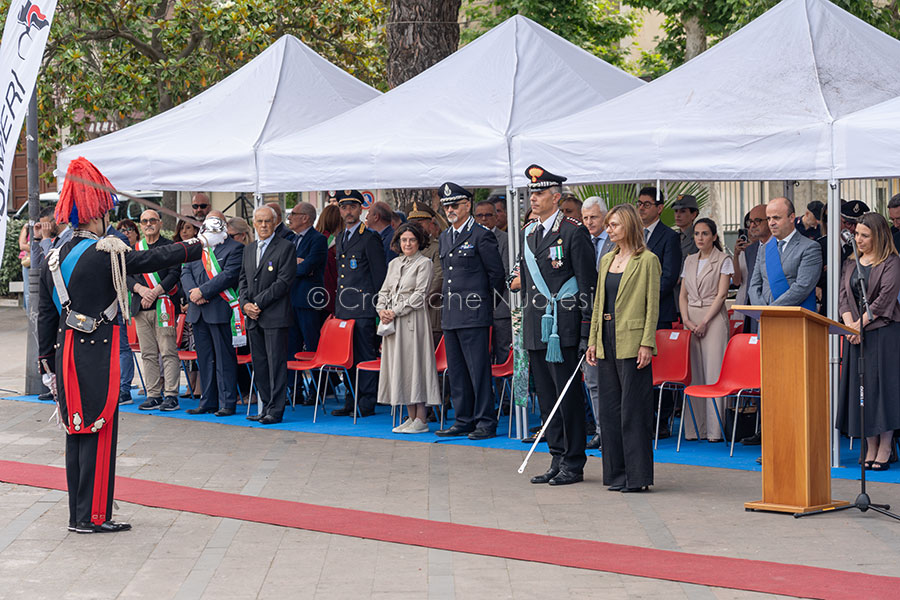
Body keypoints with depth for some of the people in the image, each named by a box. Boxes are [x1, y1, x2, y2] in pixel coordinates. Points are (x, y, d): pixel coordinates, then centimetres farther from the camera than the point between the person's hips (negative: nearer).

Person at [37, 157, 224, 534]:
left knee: (76, 432, 12)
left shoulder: (54, 259, 9)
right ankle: (93, 517, 0)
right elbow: (155, 259, -10)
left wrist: (47, 364, 17)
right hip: (97, 354, -8)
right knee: (99, 432, -2)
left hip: (66, 352, 8)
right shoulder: (106, 253, -13)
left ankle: (78, 514, 18)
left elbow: (45, 315, 12)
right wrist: (202, 243, 0)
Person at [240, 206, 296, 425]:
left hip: (275, 316, -7)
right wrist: (245, 304, -1)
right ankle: (266, 407, 16)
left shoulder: (286, 247, -4)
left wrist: (259, 303, -13)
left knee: (276, 363, -6)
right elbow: (243, 280, 18)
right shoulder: (248, 249, 17)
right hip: (253, 317, 7)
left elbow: (284, 281, -11)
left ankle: (275, 410, -4)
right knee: (259, 364, 9)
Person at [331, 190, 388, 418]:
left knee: (365, 356, -5)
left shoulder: (370, 238, -6)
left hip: (363, 308, -8)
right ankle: (350, 402, 16)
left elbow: (379, 276, -8)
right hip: (344, 308, 8)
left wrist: (378, 305, -10)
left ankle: (367, 404, -2)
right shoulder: (341, 237, 18)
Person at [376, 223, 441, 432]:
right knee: (398, 365, 5)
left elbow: (419, 295, -10)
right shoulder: (394, 263, 18)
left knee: (414, 362, -8)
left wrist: (395, 311, -13)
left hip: (413, 319, -7)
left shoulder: (424, 263, -2)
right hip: (392, 321, 7)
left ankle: (421, 419, -5)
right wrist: (381, 310, -2)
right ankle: (411, 417, 11)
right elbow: (384, 291, 18)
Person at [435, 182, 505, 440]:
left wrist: (480, 298, 2)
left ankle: (485, 422, -1)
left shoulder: (481, 236, -7)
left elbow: (496, 273, -5)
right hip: (451, 315, 8)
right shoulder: (445, 237, 16)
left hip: (474, 315, -8)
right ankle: (463, 421, 17)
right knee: (456, 372, 10)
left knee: (479, 370, -6)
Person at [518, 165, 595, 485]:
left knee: (569, 397, -3)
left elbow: (587, 285, -9)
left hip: (563, 328, -7)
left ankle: (573, 464, 5)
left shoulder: (574, 231, -7)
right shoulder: (528, 232, 14)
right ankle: (557, 460, 18)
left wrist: (585, 333, -12)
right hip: (535, 328, 7)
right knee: (546, 398, 10)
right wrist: (525, 324, 18)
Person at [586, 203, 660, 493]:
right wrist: (593, 341, 11)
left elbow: (652, 305, -8)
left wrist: (646, 343, -14)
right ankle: (617, 473, 16)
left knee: (633, 409, -5)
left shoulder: (647, 260, -5)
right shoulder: (607, 260, 15)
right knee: (610, 408, 9)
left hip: (632, 343, -7)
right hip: (607, 341, 7)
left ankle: (638, 475, 1)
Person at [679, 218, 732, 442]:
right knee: (693, 373, 1)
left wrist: (704, 322, -13)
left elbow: (721, 294, -7)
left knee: (713, 372, -9)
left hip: (714, 319, -5)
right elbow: (683, 295, 13)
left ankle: (715, 429, -9)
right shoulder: (689, 261, 15)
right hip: (691, 319, 5)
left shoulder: (723, 260, 1)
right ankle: (694, 428, 4)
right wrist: (687, 320, -3)